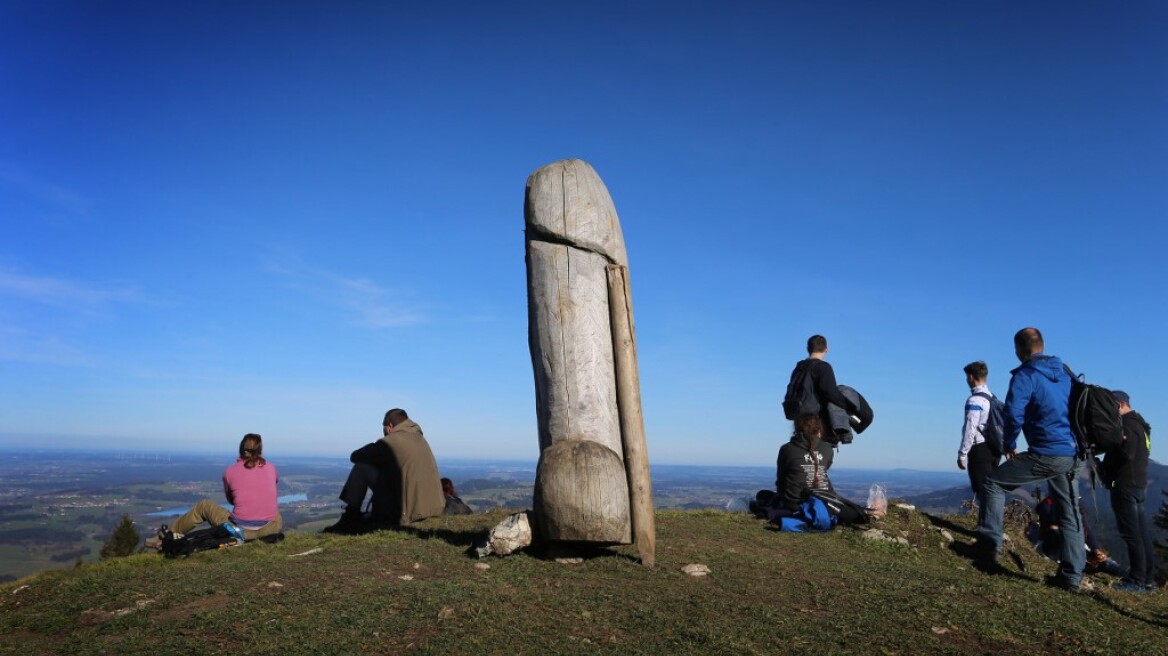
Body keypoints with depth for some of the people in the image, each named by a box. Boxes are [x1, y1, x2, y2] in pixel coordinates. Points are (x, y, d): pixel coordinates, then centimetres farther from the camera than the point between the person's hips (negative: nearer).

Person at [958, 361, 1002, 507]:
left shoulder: (975, 400, -15)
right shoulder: (993, 397, 12)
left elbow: (970, 429, -18)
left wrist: (962, 454, -13)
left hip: (980, 450, -9)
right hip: (994, 449, 9)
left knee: (981, 491, -4)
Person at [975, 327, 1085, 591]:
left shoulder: (1025, 376, -10)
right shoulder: (1064, 374, 14)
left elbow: (1014, 414, -19)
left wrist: (1010, 445, -4)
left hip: (1045, 454, -7)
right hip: (1072, 454, 7)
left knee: (993, 484, 4)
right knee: (1070, 513, 14)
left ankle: (989, 551, 0)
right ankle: (1071, 576, 17)